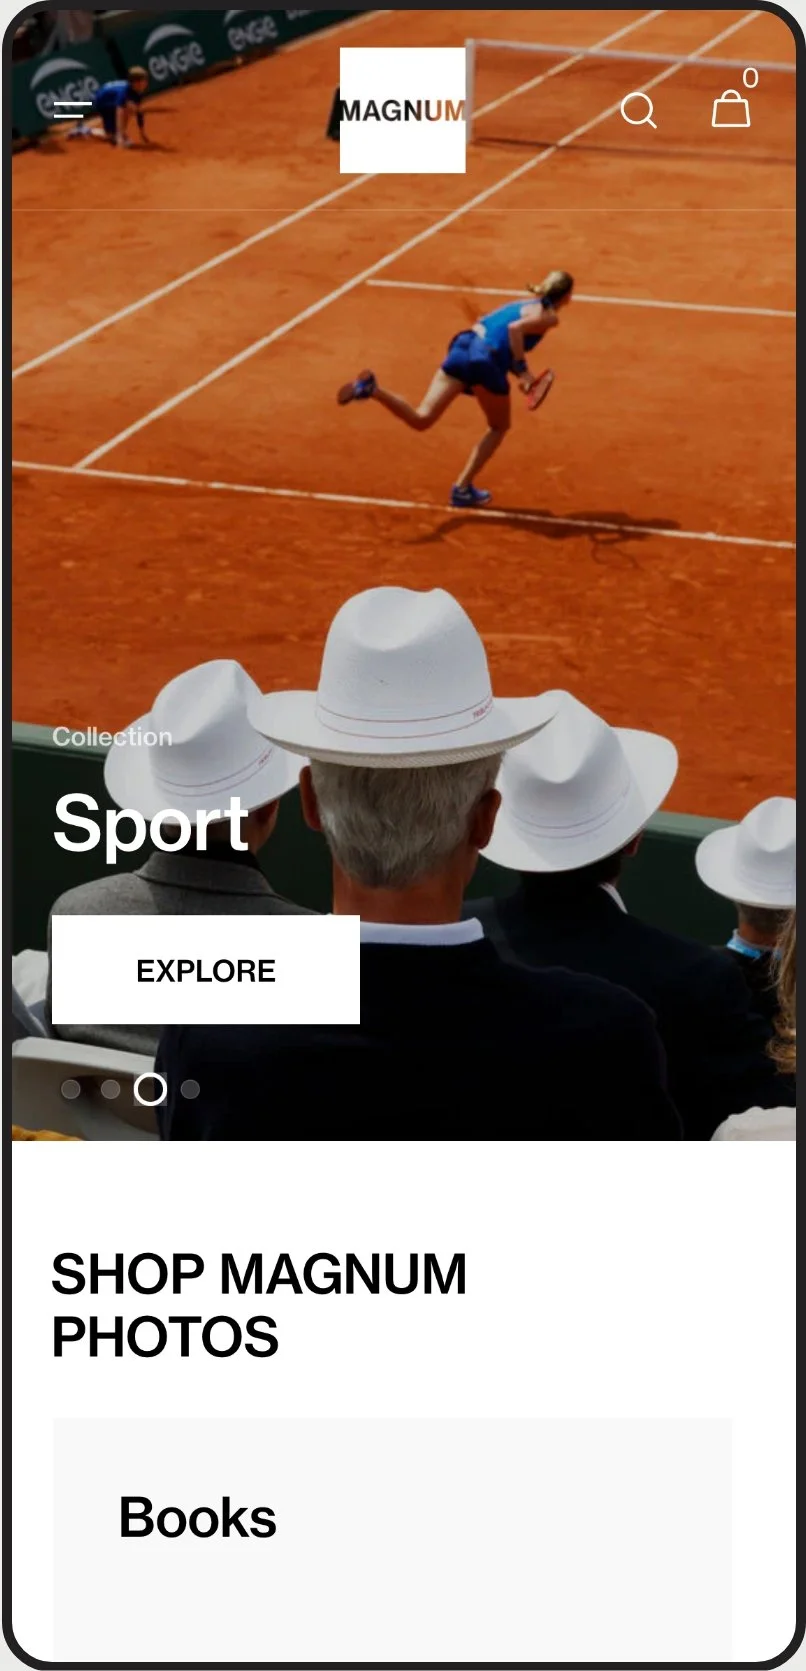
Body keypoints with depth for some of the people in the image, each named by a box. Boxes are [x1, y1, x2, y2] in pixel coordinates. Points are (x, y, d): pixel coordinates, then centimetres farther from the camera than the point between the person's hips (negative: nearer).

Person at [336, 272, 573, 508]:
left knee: (420, 419, 0)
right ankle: (463, 489, 15)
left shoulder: (522, 305, 30)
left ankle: (372, 389, -24)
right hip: (488, 360, -6)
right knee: (499, 427, 20)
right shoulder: (550, 317, 6)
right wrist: (522, 370, -8)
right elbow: (516, 328, -13)